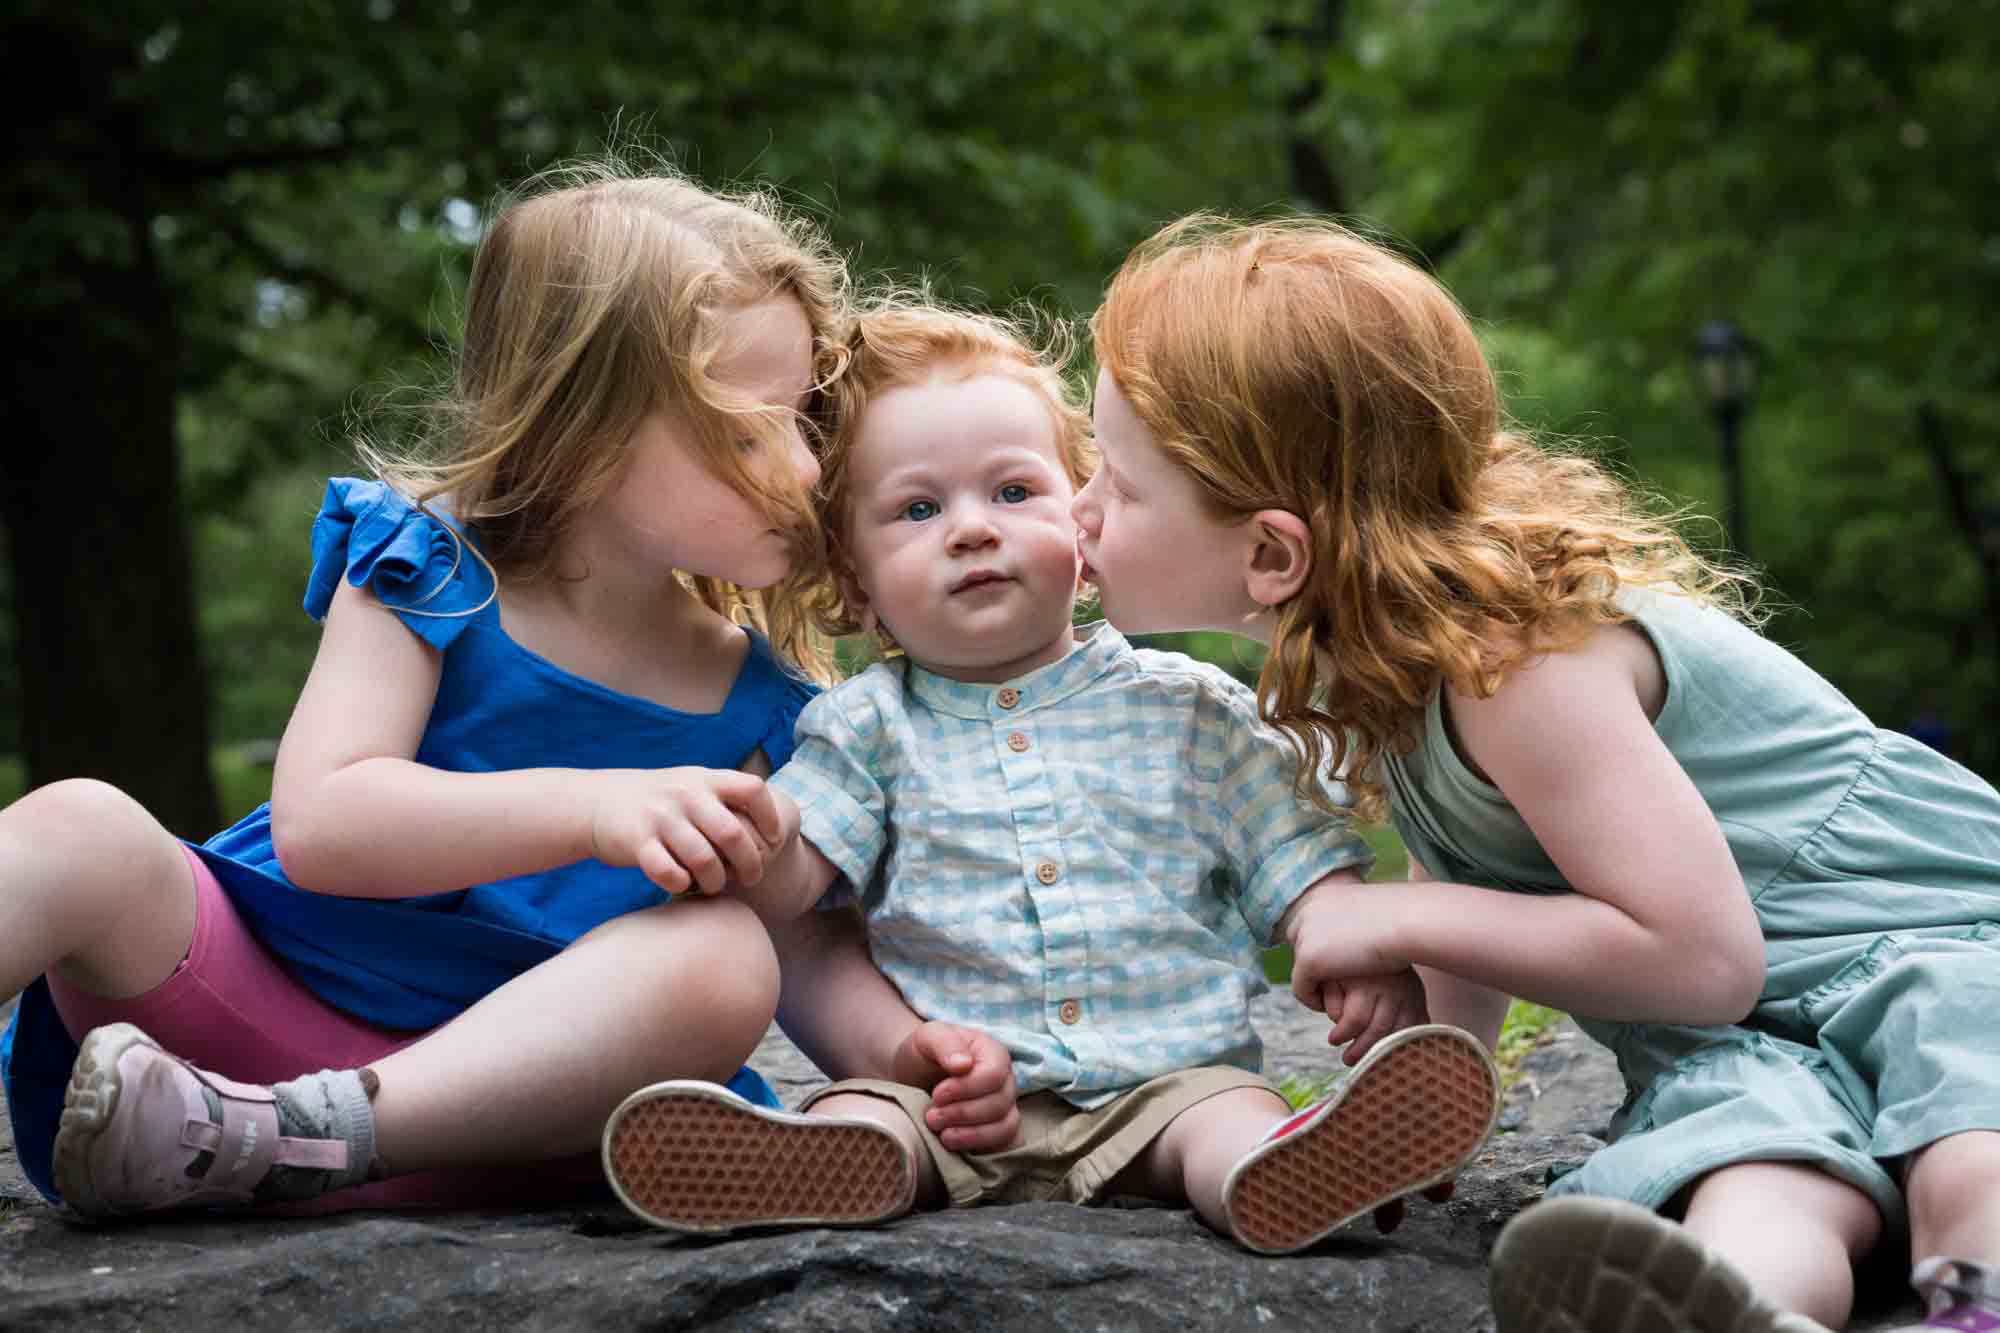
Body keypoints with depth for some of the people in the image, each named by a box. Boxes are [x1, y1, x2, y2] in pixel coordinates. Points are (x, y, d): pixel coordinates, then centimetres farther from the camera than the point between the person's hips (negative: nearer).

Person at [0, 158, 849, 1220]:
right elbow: (319, 823, -15)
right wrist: (592, 808, -28)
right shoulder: (434, 577, -1)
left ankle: (287, 1139, -34)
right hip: (262, 995, -1)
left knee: (725, 953, -29)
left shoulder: (750, 699, 7)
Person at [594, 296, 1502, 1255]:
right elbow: (785, 888, 0)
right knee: (866, 1112, -30)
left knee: (1228, 1114, -31)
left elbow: (1297, 857, 11)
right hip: (948, 1089, 0)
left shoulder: (1187, 708, 12)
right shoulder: (866, 726, 11)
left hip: (1166, 1072, 0)